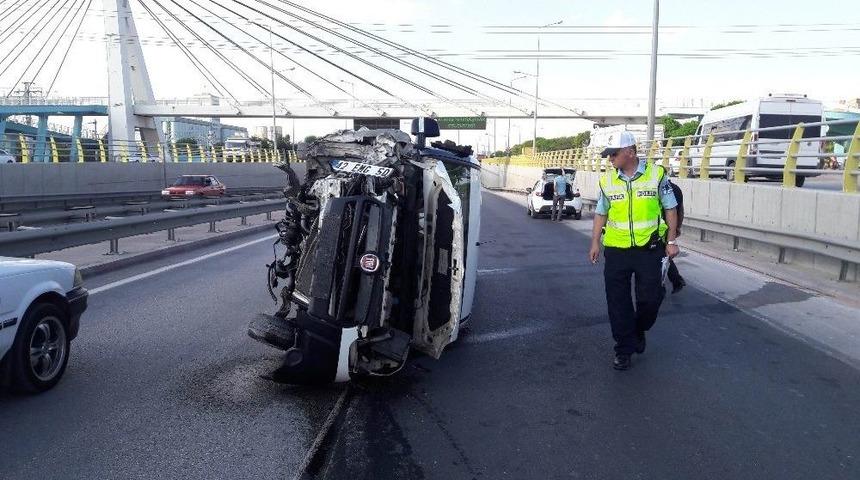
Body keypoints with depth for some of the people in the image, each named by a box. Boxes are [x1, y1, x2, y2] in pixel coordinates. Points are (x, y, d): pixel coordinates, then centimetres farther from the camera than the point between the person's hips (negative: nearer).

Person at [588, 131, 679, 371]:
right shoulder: (607, 180, 2)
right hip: (616, 250, 2)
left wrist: (671, 241, -1)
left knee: (650, 298, 4)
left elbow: (670, 209, 2)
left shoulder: (656, 174, -4)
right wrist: (595, 242, 6)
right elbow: (601, 213, 11)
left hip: (650, 249, -2)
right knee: (618, 302, 4)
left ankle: (639, 331, 35)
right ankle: (624, 349, 17)